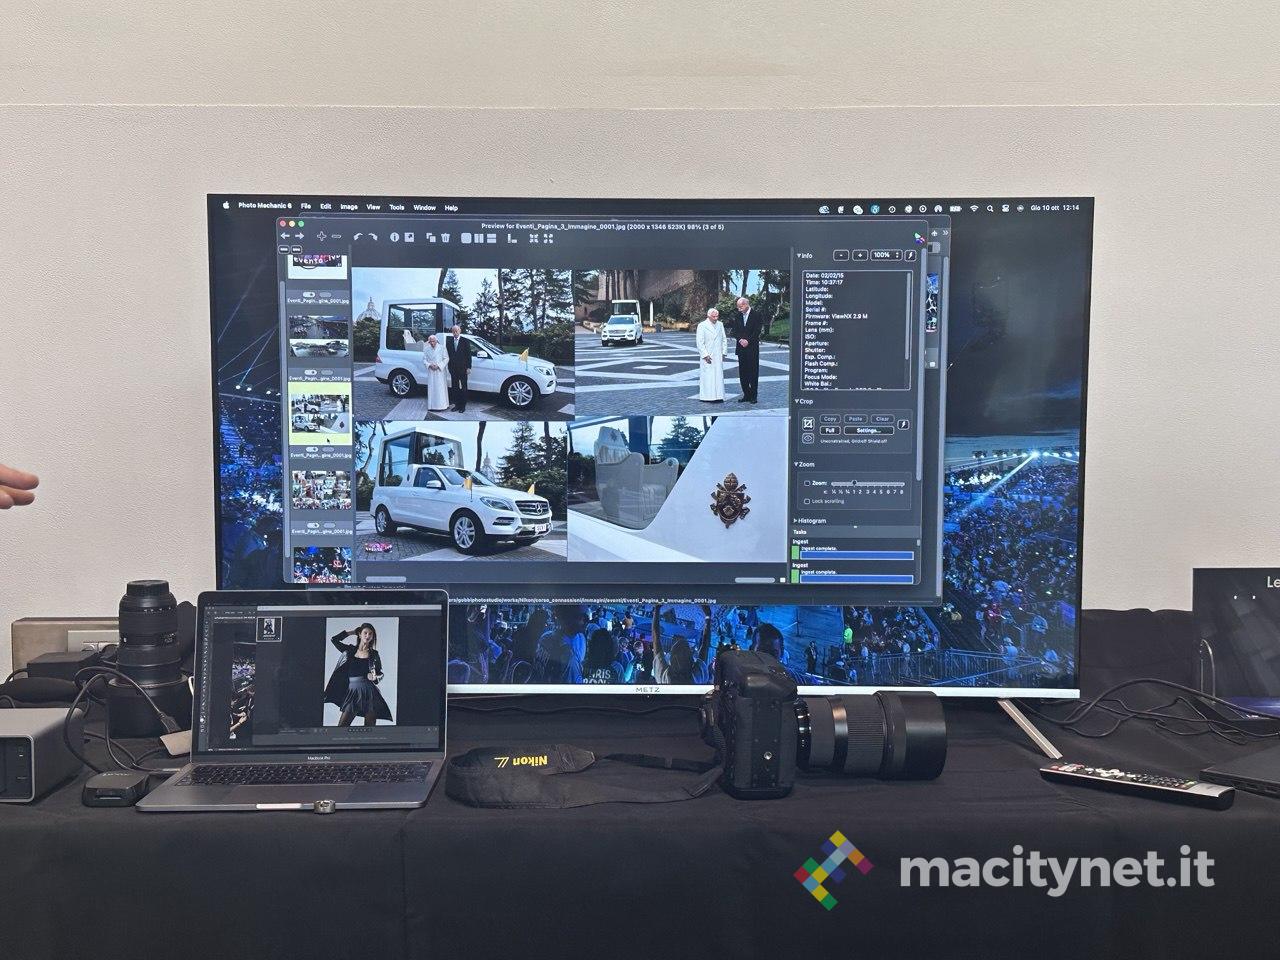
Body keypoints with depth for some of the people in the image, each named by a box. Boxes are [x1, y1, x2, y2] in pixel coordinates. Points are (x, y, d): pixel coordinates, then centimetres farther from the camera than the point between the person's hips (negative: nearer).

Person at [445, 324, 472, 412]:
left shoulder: (465, 341, -3)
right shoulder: (449, 341, 7)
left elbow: (468, 355, -4)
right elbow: (447, 354, 8)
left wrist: (468, 367, -8)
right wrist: (449, 366, 2)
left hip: (462, 368, -3)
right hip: (453, 369, 3)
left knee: (463, 388, 3)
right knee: (454, 388, 8)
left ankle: (462, 406, 9)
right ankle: (456, 404, 16)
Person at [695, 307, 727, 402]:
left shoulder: (720, 325, 10)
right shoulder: (702, 326, -4)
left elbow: (724, 340, 16)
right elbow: (700, 343, -7)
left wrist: (723, 352, 7)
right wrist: (705, 355, -13)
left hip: (718, 356, 4)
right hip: (707, 356, -4)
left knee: (719, 376, 3)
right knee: (707, 376, -5)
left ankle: (718, 396, 6)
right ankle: (707, 397, -1)